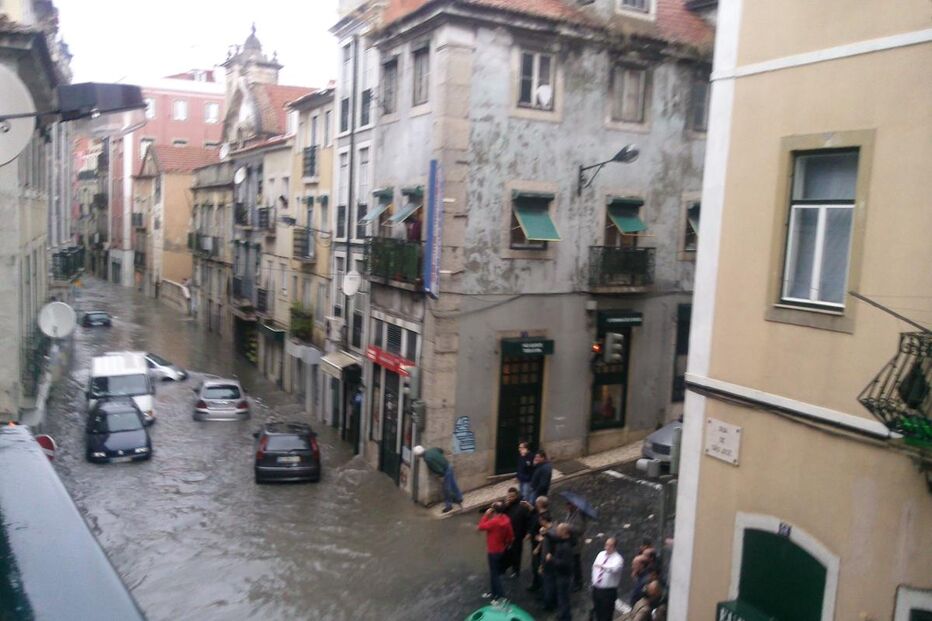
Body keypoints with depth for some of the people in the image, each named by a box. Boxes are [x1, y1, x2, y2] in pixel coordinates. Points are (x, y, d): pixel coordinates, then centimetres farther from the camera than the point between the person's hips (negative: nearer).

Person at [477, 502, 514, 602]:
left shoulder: (494, 521, -29)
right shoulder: (506, 519, -4)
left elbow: (480, 527, -19)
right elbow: (511, 536, 4)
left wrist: (486, 514, -17)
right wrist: (506, 545, 19)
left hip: (493, 551, -9)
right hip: (501, 549, 9)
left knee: (494, 573, 3)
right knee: (495, 571, 22)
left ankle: (500, 595, 6)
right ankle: (494, 591, 36)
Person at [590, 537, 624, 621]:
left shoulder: (618, 558, -15)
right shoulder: (601, 554, 6)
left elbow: (614, 569, -35)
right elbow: (594, 567, 16)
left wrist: (602, 566, -50)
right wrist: (594, 581, 11)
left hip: (609, 591, -6)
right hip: (596, 588, 6)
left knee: (606, 614, 3)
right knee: (596, 611, 19)